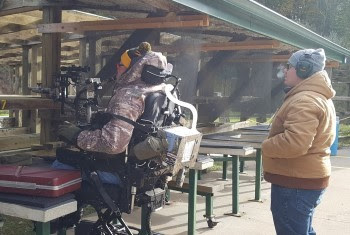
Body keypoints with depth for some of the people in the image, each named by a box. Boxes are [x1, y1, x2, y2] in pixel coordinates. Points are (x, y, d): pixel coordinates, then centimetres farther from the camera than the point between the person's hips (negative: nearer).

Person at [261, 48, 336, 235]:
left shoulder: (304, 100, -22)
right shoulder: (318, 96, 14)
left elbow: (294, 143, -33)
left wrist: (266, 147, -16)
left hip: (295, 182, -11)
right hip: (305, 179, 11)